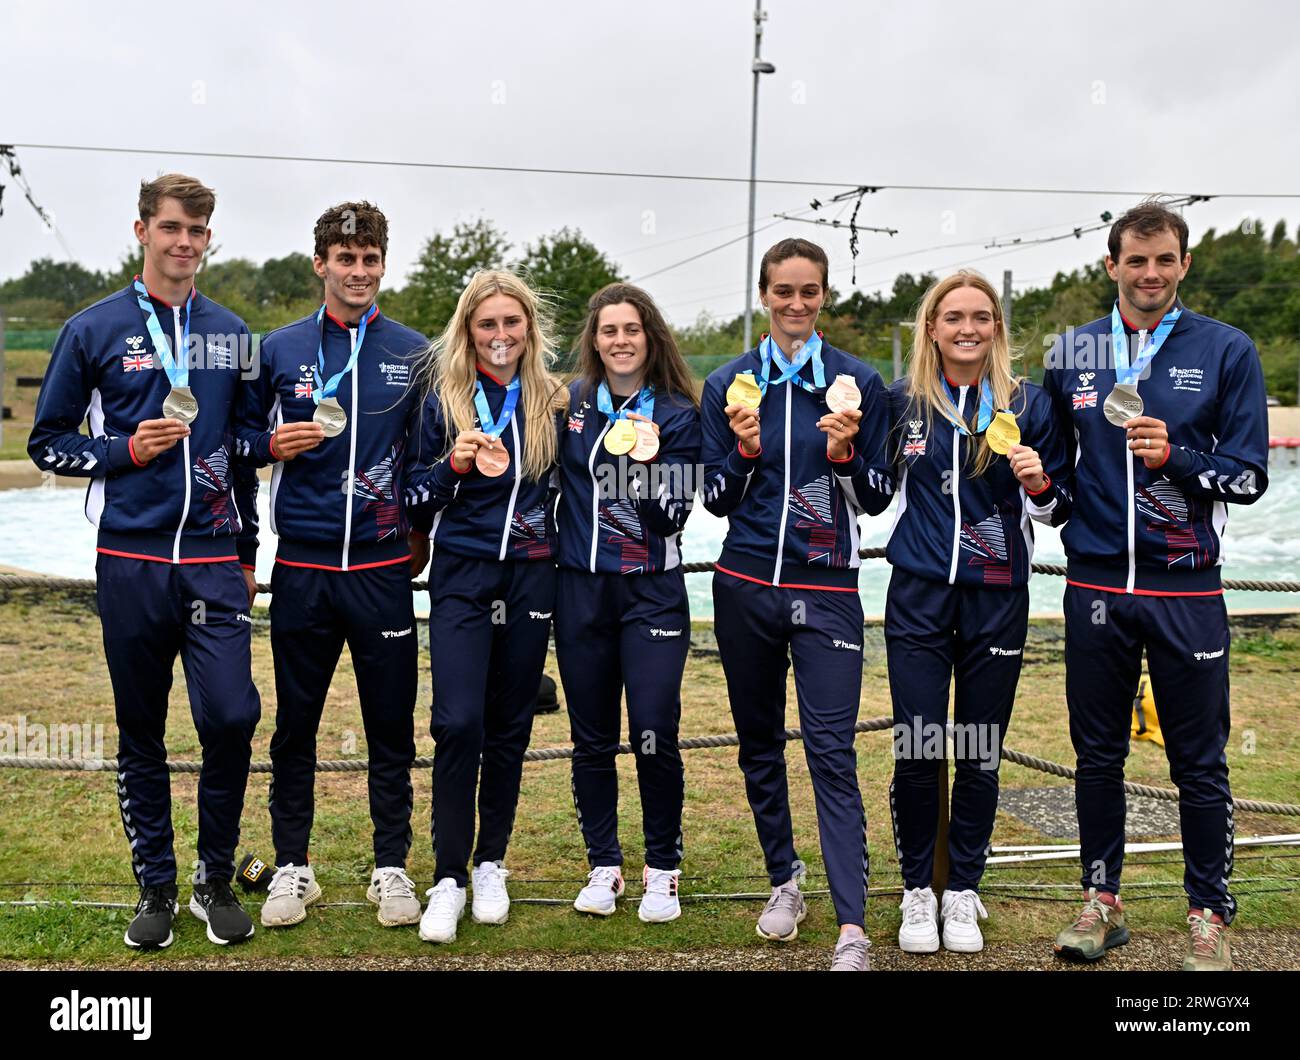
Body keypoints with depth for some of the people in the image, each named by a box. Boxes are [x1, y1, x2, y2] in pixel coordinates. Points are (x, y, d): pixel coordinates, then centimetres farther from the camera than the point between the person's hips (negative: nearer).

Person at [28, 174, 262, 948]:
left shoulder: (231, 333, 10)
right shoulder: (96, 330, 2)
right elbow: (48, 442, 6)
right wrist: (127, 451, -12)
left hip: (215, 560, 1)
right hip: (132, 561, -1)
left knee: (232, 716, -8)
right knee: (142, 732, 7)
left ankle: (216, 878, 12)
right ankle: (157, 886, 21)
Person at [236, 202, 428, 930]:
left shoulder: (412, 352, 5)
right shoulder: (281, 349, 4)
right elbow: (242, 440, 12)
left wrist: (419, 528, 8)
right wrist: (274, 445, -9)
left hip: (383, 568, 0)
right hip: (302, 568, 0)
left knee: (392, 727, 6)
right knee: (295, 724, 8)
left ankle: (392, 867, 19)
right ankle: (293, 867, 22)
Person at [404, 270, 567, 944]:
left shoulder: (551, 401, 7)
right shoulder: (444, 399, 2)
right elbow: (417, 501, 3)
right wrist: (455, 465, -13)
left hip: (530, 578, 2)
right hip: (462, 576, -2)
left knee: (509, 727, 6)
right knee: (458, 722, -13)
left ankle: (490, 865, 21)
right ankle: (448, 879, -3)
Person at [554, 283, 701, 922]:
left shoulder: (677, 414, -1)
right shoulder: (570, 403, 5)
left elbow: (674, 515, -6)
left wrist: (646, 466, -21)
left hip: (652, 592, -2)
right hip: (581, 589, 3)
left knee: (654, 736, -8)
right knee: (591, 738, 8)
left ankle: (662, 869, 11)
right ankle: (602, 864, 23)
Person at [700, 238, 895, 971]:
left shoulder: (858, 382, 1)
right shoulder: (732, 383, 5)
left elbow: (877, 498, 2)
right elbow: (718, 500, 6)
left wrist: (844, 455, -16)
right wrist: (744, 450, -12)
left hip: (826, 588, -3)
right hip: (745, 585, 3)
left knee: (832, 750, -8)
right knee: (760, 741, 12)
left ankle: (854, 928, -9)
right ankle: (785, 882, 29)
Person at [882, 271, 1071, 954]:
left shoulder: (1029, 404, 1)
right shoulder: (902, 400, 3)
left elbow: (1056, 508, 6)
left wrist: (1039, 484, -14)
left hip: (998, 597, 0)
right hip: (919, 595, 0)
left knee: (979, 754, 7)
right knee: (916, 750, -2)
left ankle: (962, 892, 23)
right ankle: (917, 891, 17)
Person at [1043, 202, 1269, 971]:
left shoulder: (1227, 351, -1)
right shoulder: (1072, 352, 7)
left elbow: (1249, 476, -4)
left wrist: (1175, 457, -19)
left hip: (1187, 590, -2)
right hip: (1097, 585, 2)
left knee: (1200, 763, 5)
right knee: (1098, 754, 11)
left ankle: (1210, 917, 20)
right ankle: (1103, 900, 26)